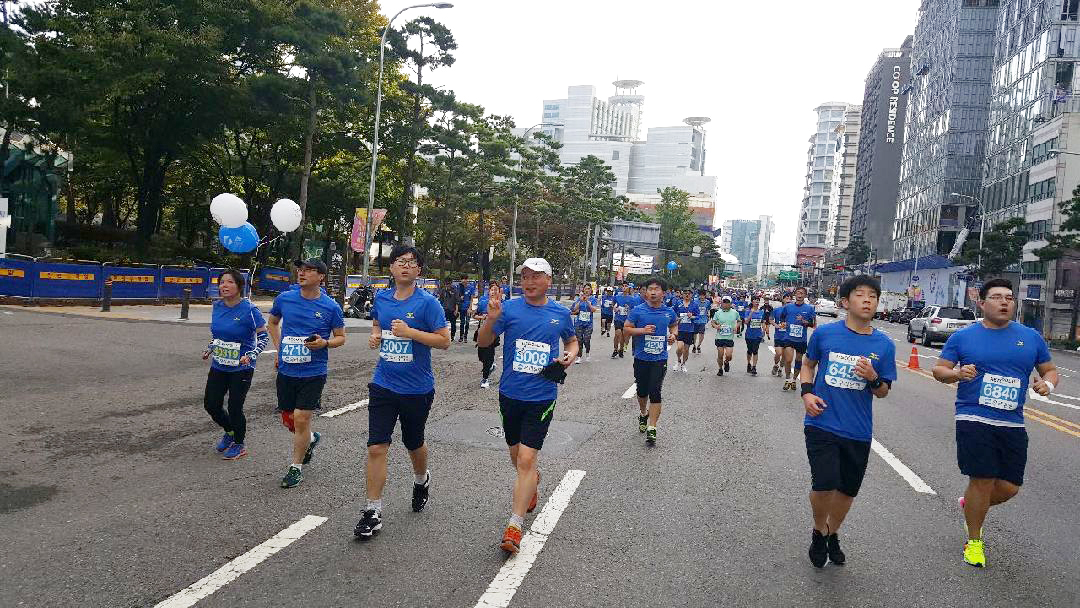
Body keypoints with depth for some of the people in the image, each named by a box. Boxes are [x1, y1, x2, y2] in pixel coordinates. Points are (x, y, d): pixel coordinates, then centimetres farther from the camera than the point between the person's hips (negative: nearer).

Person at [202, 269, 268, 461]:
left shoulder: (249, 309, -15)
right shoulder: (217, 306, 4)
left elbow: (264, 336, -13)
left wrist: (251, 356, -24)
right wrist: (210, 349, 10)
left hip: (241, 368, -6)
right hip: (218, 366, 6)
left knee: (235, 408, -2)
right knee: (211, 404, 8)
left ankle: (239, 445, 21)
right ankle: (230, 431, 37)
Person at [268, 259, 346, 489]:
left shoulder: (331, 307, -8)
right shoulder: (284, 298, 0)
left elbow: (341, 337, 3)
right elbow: (272, 323, 19)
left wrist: (325, 343, -17)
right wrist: (279, 350, 10)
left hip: (313, 373, -4)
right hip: (286, 372, 4)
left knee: (301, 419, -6)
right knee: (288, 420, 13)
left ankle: (296, 468, 13)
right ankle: (311, 438, 45)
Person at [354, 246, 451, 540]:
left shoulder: (427, 302, -11)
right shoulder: (381, 298, 3)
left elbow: (444, 340, -13)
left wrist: (410, 332, -23)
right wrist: (375, 336, 1)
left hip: (417, 389, -3)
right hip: (383, 385, 3)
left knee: (414, 444, 17)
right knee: (376, 448, -4)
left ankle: (421, 480, 48)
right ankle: (373, 512, 6)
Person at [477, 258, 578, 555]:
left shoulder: (561, 313, 2)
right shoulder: (510, 308, -3)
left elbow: (571, 341, 20)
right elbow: (483, 342, -5)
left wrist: (570, 356, -1)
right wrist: (490, 319, -24)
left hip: (541, 397, -2)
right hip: (510, 394, 2)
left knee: (526, 459, -10)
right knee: (517, 455, 18)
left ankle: (515, 525, -4)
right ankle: (532, 485, 50)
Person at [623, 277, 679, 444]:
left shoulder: (669, 312, 3)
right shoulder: (638, 310, -5)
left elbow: (674, 325, 23)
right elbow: (626, 329, -1)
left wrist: (673, 334, 2)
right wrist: (642, 330, -16)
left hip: (660, 359, 0)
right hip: (641, 358, 0)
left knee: (655, 393, -7)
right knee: (642, 391, 14)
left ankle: (652, 428, -3)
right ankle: (643, 414, 43)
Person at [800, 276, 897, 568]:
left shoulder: (884, 344, -1)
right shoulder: (825, 333, -5)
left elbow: (883, 392, 5)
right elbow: (808, 364, 12)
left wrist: (874, 379, -17)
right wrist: (807, 392, -5)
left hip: (858, 431, 3)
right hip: (822, 425, -3)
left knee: (848, 489, 14)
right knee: (824, 484, -14)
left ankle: (832, 535, 41)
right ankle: (818, 532, 16)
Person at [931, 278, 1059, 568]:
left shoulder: (1031, 337, 8)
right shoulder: (963, 337, 2)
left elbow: (1050, 370, 16)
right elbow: (939, 369, 5)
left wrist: (1048, 383, -7)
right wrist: (957, 374, -17)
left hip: (1013, 424, 3)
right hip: (974, 420, -3)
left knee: (1008, 487, 4)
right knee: (982, 480, -5)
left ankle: (970, 504, 37)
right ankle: (974, 541, 17)